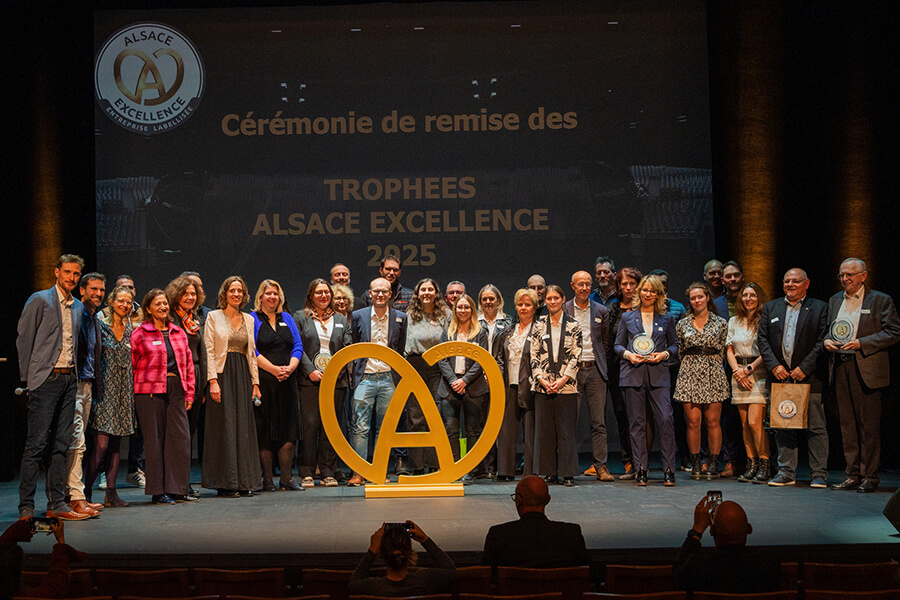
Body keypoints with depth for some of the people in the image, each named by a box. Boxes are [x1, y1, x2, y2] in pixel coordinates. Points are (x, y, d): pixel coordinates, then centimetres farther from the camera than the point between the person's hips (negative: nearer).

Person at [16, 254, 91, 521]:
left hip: (69, 379, 6)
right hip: (45, 379, -6)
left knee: (61, 444, 7)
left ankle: (57, 503, 12)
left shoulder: (78, 307, 15)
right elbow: (23, 339, -3)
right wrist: (28, 377, -5)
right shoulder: (39, 300, -3)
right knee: (36, 444, -7)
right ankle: (26, 507, -3)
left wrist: (74, 373, 10)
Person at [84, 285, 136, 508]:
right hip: (105, 388, -5)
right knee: (102, 444, -11)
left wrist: (134, 389, 11)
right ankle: (86, 491, -2)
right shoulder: (101, 326, -3)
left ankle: (111, 493, 8)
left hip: (124, 391, 5)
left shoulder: (130, 330, 13)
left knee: (115, 444, 6)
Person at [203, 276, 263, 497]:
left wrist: (255, 381, 9)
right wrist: (213, 380, -14)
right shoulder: (214, 317, 2)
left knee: (244, 427, 2)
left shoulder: (249, 319, 15)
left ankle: (244, 481, 7)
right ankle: (226, 483, -3)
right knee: (225, 427, -6)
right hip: (223, 374, -4)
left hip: (243, 376, 4)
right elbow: (209, 350, -5)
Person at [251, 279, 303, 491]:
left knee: (289, 429, 0)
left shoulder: (287, 318, 16)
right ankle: (267, 479, 3)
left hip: (287, 381, 4)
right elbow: (252, 351, -7)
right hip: (263, 380, -4)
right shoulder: (252, 319, 3)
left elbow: (298, 347, 10)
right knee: (264, 431, -3)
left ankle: (286, 477, 7)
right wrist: (274, 369, -16)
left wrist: (290, 367, -9)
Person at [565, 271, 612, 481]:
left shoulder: (601, 311, 9)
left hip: (595, 370, 1)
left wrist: (602, 366, 7)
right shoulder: (563, 310, 4)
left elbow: (605, 341, 14)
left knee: (599, 422, 0)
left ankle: (600, 466, 4)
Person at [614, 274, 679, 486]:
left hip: (658, 374, 0)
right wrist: (628, 354, -8)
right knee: (637, 422, 1)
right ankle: (641, 470, 7)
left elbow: (675, 344, 15)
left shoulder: (666, 319, 11)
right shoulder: (627, 318, 10)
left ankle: (669, 470, -5)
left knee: (665, 419, -11)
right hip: (633, 373, 1)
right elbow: (618, 345, 12)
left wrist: (664, 354, -5)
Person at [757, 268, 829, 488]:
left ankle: (819, 474, 4)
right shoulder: (770, 308, 13)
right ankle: (786, 472, 13)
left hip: (809, 377, -3)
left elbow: (822, 342, -4)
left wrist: (804, 368, -12)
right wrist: (774, 365, -6)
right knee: (782, 427, 6)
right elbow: (762, 339, 7)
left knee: (816, 428, -1)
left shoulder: (820, 308, 3)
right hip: (780, 376, 3)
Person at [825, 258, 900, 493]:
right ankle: (852, 474, 13)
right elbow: (829, 329, 25)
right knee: (847, 423, 7)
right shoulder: (835, 300, 17)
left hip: (866, 368, -5)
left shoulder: (880, 300, -1)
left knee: (869, 424, -3)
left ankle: (869, 476, 4)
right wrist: (827, 340, 1)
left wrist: (861, 343, -15)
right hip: (840, 366, 5)